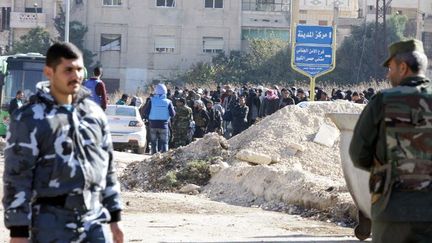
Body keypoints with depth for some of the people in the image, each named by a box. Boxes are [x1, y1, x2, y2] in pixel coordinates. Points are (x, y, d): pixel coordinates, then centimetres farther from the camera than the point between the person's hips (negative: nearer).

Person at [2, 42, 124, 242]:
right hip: (52, 226, -5)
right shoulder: (29, 119, -5)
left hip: (95, 221, 5)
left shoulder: (94, 113, 12)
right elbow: (16, 177, -8)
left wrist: (114, 218, 16)